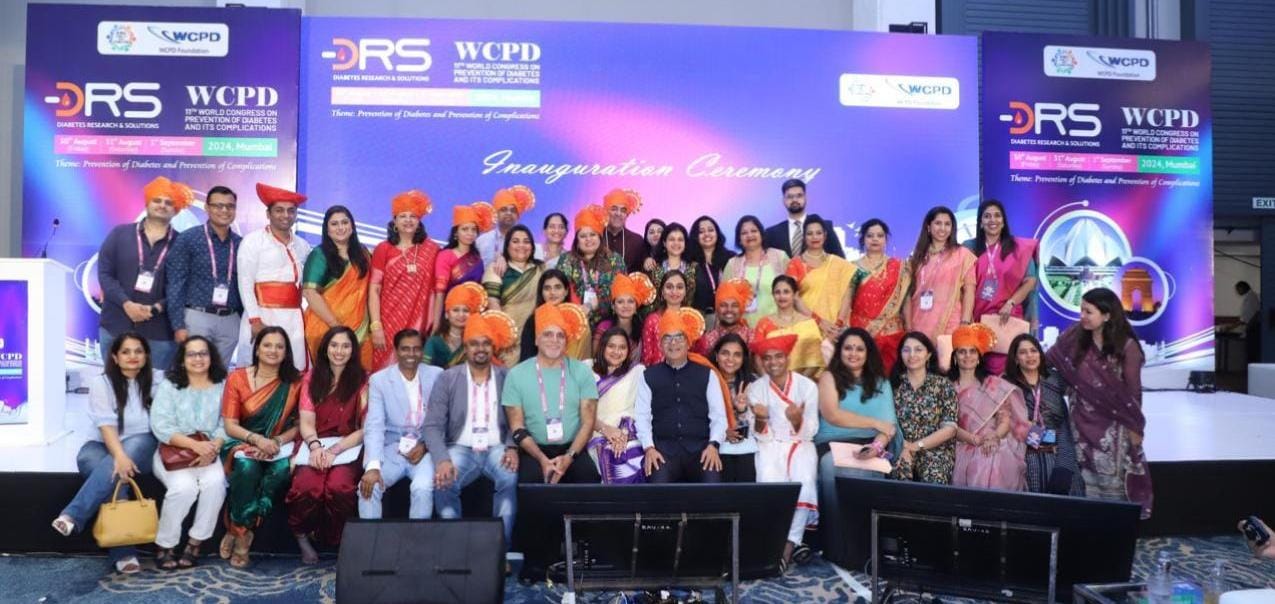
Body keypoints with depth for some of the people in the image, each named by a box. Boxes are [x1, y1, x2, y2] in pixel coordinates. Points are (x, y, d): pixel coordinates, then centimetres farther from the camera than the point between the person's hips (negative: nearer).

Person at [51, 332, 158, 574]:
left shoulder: (158, 381, 3)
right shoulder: (101, 384, -2)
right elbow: (106, 425, -15)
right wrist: (120, 457, -32)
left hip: (141, 447, 0)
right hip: (103, 447, 0)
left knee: (139, 443, -36)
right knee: (114, 473, -33)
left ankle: (72, 516, -35)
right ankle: (122, 552, -34)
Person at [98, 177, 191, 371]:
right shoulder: (120, 234, 9)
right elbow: (104, 273, 2)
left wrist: (156, 308, -16)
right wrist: (127, 304, -11)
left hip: (159, 333, -1)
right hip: (116, 327, 1)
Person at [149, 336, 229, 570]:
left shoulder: (223, 386, 7)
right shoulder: (169, 386, 5)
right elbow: (160, 426, -7)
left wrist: (213, 447, -22)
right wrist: (194, 444, -20)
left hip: (210, 452, 1)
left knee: (215, 482, -29)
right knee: (184, 487, -29)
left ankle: (195, 544, -12)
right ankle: (164, 546, -9)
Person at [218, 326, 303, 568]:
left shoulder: (295, 382, 3)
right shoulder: (237, 378, 2)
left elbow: (299, 424, 2)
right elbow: (230, 425, -3)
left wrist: (277, 441, -16)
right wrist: (257, 439, -20)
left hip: (280, 446, 1)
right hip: (243, 443, -1)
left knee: (282, 470, -33)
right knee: (247, 468, -35)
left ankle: (240, 530, -17)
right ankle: (242, 532, -17)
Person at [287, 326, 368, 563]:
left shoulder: (363, 380, 6)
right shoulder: (312, 378, 14)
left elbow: (367, 428, -1)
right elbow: (306, 421, 5)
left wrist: (335, 450, -13)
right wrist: (315, 446, -16)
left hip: (348, 447, -2)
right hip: (315, 445, 2)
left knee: (338, 488, -34)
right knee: (306, 487, -31)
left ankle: (343, 544, -7)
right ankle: (302, 537, -2)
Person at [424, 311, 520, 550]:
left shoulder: (508, 378, 7)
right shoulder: (447, 379, 4)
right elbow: (433, 426, -3)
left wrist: (512, 448, -17)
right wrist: (443, 459, -20)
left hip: (497, 449, 0)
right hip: (461, 449, 0)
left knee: (510, 478, -32)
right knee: (443, 482, -30)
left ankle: (502, 546, -19)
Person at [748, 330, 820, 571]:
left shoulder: (807, 386, -2)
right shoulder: (756, 389, 2)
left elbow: (809, 433, -4)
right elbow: (762, 435, 0)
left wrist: (797, 420, -27)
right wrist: (760, 420, -23)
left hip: (800, 445, 0)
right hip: (770, 445, 0)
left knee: (804, 484, -29)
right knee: (769, 484, -29)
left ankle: (786, 549, -21)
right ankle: (793, 544, -16)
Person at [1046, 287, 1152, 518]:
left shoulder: (1126, 346, -12)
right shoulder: (1074, 336, -5)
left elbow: (1133, 390, -6)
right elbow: (1046, 360, 2)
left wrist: (1134, 428, -3)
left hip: (1113, 422, -3)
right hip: (1083, 420, 3)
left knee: (1113, 479, 7)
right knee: (1087, 478, 10)